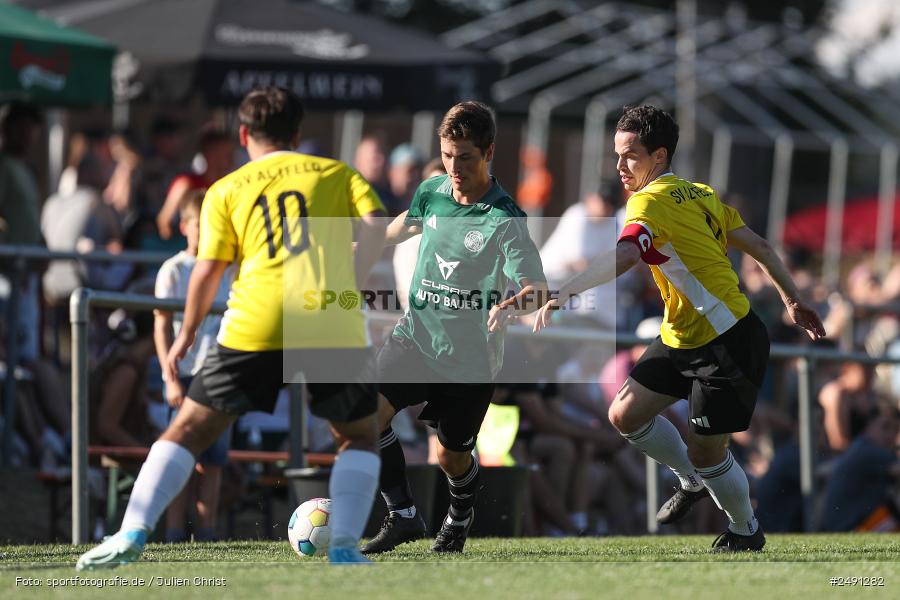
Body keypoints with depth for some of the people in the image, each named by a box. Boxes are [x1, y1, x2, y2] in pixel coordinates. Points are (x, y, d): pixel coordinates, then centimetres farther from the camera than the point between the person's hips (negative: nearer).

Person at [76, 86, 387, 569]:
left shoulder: (226, 190, 16)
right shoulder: (337, 173, 18)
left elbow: (206, 273, 7)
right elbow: (373, 226, 1)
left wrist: (186, 336, 18)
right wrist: (346, 288, 10)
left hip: (256, 325, 0)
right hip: (333, 329, 0)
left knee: (189, 429, 9)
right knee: (360, 436, 20)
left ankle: (131, 534, -3)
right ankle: (344, 543, 3)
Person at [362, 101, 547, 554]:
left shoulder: (505, 220, -19)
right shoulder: (431, 193, -1)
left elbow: (535, 289, -26)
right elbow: (407, 224, 22)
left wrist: (513, 304, -50)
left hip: (470, 358, -4)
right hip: (417, 335, 4)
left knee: (452, 457, 10)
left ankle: (460, 516, 46)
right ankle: (403, 515, -10)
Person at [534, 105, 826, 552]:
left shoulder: (652, 201, -20)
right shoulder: (699, 194, 8)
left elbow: (625, 254, -41)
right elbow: (760, 247, 13)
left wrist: (565, 293, -51)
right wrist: (792, 300, 24)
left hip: (728, 344, -9)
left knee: (704, 451, 1)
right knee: (626, 415, 9)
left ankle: (746, 531, 25)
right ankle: (693, 482, 31)